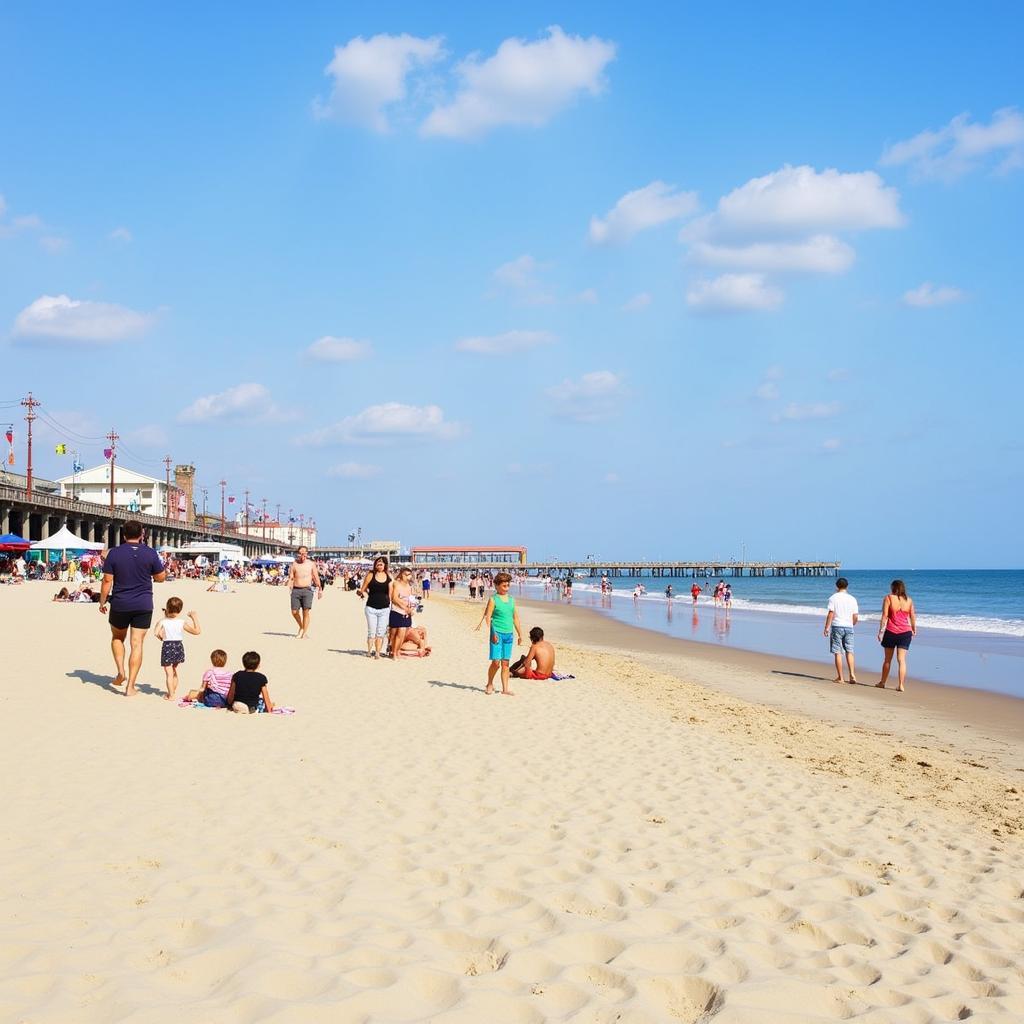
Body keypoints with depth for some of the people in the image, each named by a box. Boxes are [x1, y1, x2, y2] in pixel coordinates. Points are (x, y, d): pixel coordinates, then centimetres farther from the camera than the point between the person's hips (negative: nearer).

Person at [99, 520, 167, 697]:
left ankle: (121, 671, 10)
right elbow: (161, 577, 2)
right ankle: (130, 687, 0)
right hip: (143, 606, 0)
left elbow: (107, 581, -5)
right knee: (137, 644, 2)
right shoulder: (150, 553, -5)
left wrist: (102, 602, 6)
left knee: (117, 638, 25)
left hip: (120, 604, 0)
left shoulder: (114, 553, -5)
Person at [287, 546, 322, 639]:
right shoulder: (294, 564, 10)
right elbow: (291, 577, 8)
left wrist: (320, 589, 3)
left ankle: (305, 633, -4)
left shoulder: (311, 564, 9)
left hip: (307, 590, -2)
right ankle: (301, 627, 25)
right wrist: (289, 587, -7)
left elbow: (316, 577, 8)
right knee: (294, 612, -2)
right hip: (296, 590, 2)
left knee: (306, 611, -9)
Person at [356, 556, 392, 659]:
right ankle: (369, 651, 12)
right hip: (371, 608, -2)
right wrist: (362, 593, -14)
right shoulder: (371, 574, -3)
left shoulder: (388, 576, 4)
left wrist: (390, 603, 6)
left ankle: (377, 652, 11)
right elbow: (363, 589, 2)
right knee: (371, 632, 0)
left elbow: (390, 592, 10)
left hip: (384, 608, 2)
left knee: (381, 633, 4)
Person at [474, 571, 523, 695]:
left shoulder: (511, 600, 12)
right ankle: (490, 684, 14)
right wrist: (492, 633, -17)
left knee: (505, 663, 7)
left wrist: (520, 634, 16)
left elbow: (515, 618, 17)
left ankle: (505, 689, 10)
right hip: (497, 633, -5)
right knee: (496, 662, -7)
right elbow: (487, 616, -8)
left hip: (509, 634, 5)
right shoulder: (493, 600, -4)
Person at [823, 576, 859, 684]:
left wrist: (827, 627, -7)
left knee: (838, 652, 1)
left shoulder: (833, 598, -4)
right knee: (849, 651, 9)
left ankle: (840, 677, 1)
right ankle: (852, 674, -3)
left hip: (837, 627, -3)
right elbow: (855, 617, 7)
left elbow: (831, 614, -11)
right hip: (848, 627, 3)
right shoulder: (852, 599, 7)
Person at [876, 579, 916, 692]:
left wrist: (881, 630, -6)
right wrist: (914, 630, 25)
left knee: (888, 659, 12)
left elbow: (885, 616, -9)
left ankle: (882, 682, 24)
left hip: (891, 632, -2)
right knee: (902, 660, 1)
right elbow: (913, 617, 12)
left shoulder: (889, 598, -4)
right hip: (905, 632, 2)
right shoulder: (909, 600, 6)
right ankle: (901, 685, -6)